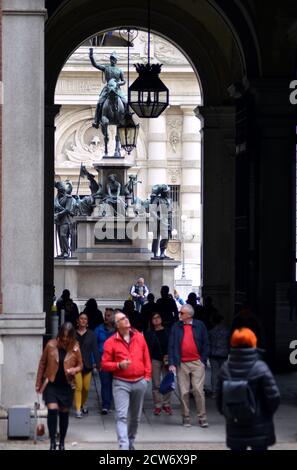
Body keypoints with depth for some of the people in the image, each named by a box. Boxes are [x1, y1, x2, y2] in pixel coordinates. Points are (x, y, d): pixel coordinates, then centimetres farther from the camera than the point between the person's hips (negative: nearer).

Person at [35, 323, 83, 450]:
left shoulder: (75, 348, -3)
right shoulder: (51, 345, -6)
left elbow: (80, 365, 8)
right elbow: (42, 364, 3)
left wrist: (74, 370, -16)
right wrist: (38, 383, 4)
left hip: (66, 386, 1)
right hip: (51, 385, -1)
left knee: (64, 413, 9)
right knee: (52, 410, -15)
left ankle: (62, 443, 23)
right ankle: (52, 442, -9)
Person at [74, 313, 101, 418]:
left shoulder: (91, 335, 4)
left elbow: (95, 350, 2)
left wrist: (97, 363, -5)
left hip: (87, 365, 2)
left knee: (86, 387, 7)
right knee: (78, 387, -10)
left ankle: (83, 404, 32)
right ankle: (78, 409, -7)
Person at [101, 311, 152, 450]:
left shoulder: (139, 337, 5)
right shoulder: (111, 342, -4)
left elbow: (146, 358, 12)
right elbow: (104, 364, -3)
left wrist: (147, 376, 6)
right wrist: (119, 365, -18)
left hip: (139, 382, 4)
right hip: (121, 383, -4)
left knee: (135, 416, 14)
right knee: (121, 416, -15)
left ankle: (131, 443, 30)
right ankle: (124, 446, -21)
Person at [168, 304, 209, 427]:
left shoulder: (199, 326, 3)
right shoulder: (176, 327, 5)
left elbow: (205, 344, 5)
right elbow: (171, 346, 4)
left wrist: (203, 361, -2)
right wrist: (172, 363, -4)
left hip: (197, 363, -1)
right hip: (182, 364, 2)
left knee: (198, 390, -5)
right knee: (184, 392, 4)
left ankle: (202, 418, 1)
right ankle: (186, 418, 12)